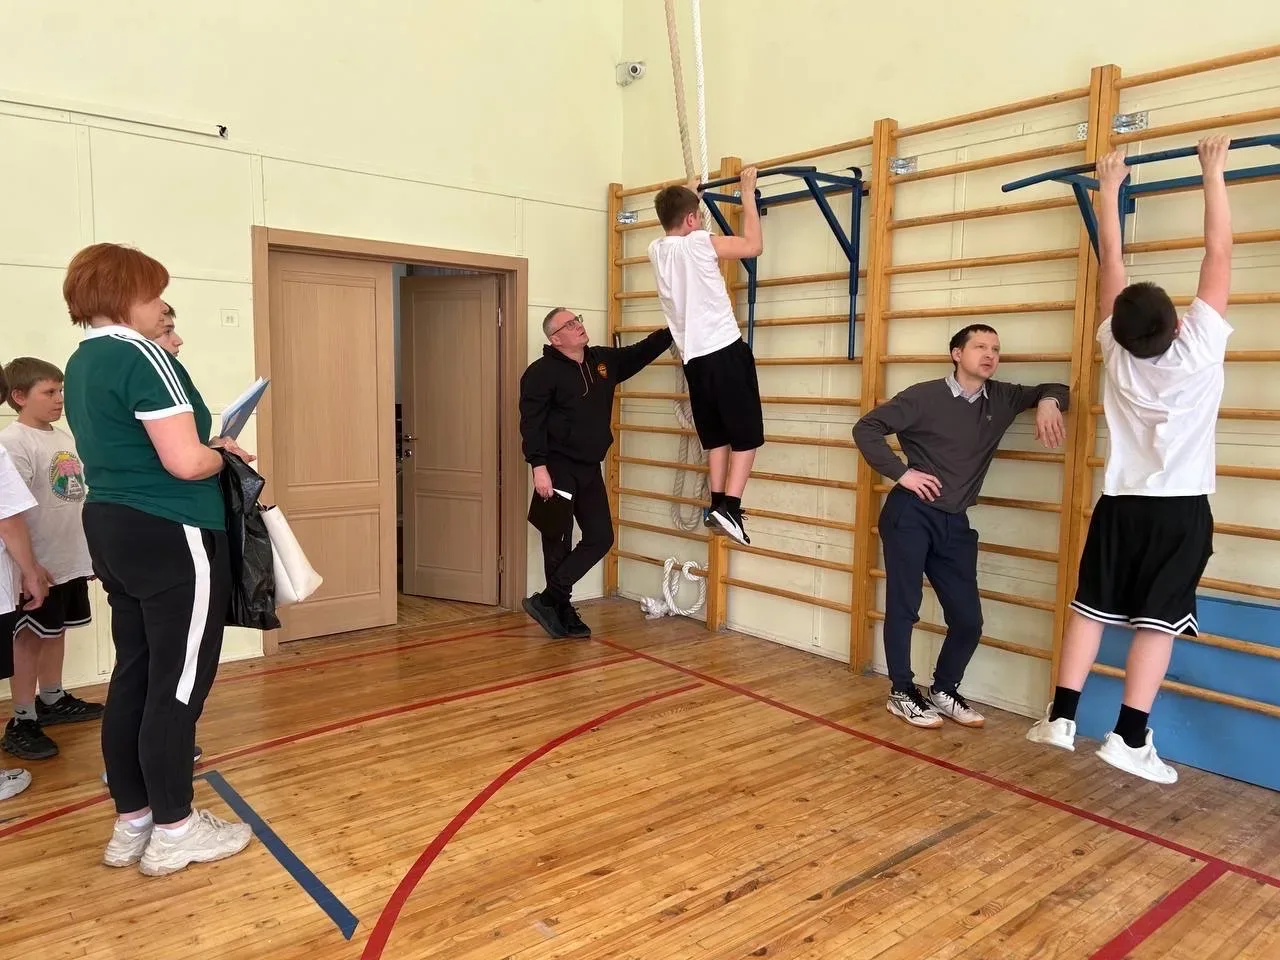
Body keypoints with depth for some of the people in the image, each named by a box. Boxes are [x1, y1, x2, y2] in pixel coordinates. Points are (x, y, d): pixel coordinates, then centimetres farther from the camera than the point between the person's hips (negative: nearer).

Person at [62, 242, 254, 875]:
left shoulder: (82, 364, 13)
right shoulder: (141, 355, -16)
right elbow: (185, 462, -23)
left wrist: (206, 447, 13)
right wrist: (221, 454, -3)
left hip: (113, 528, 9)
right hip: (171, 536, -9)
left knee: (134, 677, 14)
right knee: (179, 684, 1)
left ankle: (131, 823, 24)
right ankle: (173, 832, 12)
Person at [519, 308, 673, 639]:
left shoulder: (604, 360, 8)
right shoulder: (542, 372, -11)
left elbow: (640, 353, 21)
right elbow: (531, 423, -16)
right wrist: (538, 466, -24)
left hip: (590, 468, 7)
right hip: (557, 468, -7)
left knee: (600, 538, 4)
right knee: (558, 543, -1)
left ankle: (549, 601, 10)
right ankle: (562, 612, 12)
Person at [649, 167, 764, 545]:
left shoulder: (657, 250, 9)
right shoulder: (698, 243, -9)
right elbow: (753, 246, -1)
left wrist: (689, 196, 40)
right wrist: (748, 193, 6)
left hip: (694, 357, 7)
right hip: (725, 350, -6)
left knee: (716, 435, 15)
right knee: (747, 433, 0)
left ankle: (717, 504, 12)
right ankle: (729, 507, -9)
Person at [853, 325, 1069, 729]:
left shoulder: (1001, 399, 8)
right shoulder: (925, 396, -7)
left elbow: (1054, 389, 22)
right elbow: (866, 428, -8)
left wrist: (1048, 402, -2)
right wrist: (901, 472, -14)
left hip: (955, 524, 5)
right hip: (910, 514, -5)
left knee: (968, 619, 6)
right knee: (903, 606, 1)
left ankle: (944, 690, 27)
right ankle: (902, 694, 17)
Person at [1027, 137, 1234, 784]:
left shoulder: (1117, 351, -6)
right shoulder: (1200, 347, -13)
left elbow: (1111, 263, 3)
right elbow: (1218, 253, -6)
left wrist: (1109, 191, 13)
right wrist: (1214, 176, 3)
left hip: (1119, 503, 3)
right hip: (1181, 507, -3)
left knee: (1091, 607, 7)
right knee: (1157, 620, -1)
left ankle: (1061, 718, 7)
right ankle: (1130, 738, -1)